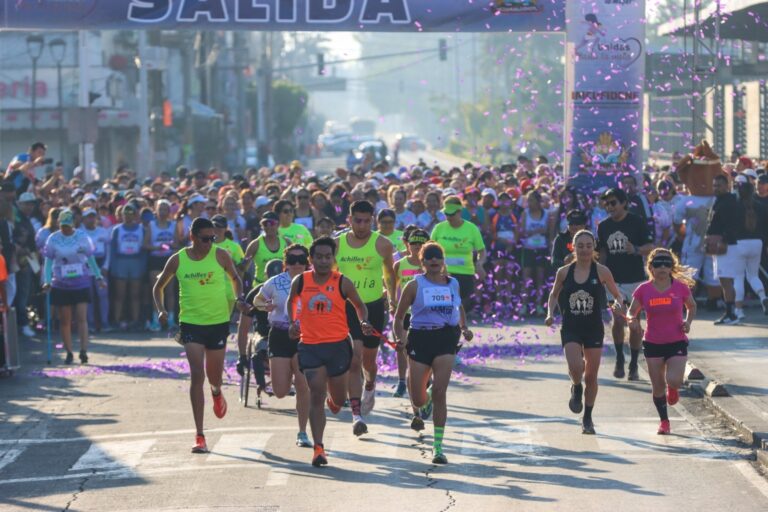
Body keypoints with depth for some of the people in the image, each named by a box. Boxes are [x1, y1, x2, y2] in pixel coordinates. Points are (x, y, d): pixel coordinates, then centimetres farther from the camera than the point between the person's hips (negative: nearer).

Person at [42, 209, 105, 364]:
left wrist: (98, 275, 7)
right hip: (61, 285, 1)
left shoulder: (82, 237, 0)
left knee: (82, 318, -9)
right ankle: (69, 352, 13)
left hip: (81, 283, -1)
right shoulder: (53, 239, -1)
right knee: (64, 320, 5)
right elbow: (48, 261, -2)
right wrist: (47, 280, -13)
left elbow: (90, 258, 9)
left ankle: (84, 351, -12)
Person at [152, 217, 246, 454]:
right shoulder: (178, 260, -3)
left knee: (214, 376, 12)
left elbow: (235, 278, 13)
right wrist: (161, 310, -6)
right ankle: (199, 436, -11)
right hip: (191, 322, -1)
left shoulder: (220, 255, -3)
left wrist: (240, 298, -7)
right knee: (197, 375, -13)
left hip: (218, 322, 1)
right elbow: (159, 286, 10)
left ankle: (216, 392, 54)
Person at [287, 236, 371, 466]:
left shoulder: (342, 283, -3)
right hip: (310, 346, -1)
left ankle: (334, 401, 53)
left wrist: (364, 322, -8)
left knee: (338, 398, 13)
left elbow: (359, 305, 11)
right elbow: (291, 301, 19)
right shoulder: (300, 282, 0)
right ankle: (318, 448, -10)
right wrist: (293, 323, 3)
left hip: (338, 344, 1)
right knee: (316, 396, -11)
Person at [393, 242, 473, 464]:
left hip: (446, 339, 1)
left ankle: (438, 445, -6)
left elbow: (459, 307, 24)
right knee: (418, 400, 2)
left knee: (439, 392, -13)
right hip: (420, 339, -1)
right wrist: (400, 338, -12)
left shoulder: (453, 283, 7)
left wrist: (464, 328, 7)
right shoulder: (415, 285, -1)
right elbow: (399, 316, 4)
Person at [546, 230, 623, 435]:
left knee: (591, 376, 5)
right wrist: (550, 313, -1)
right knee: (575, 367, -22)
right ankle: (576, 389, 15)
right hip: (570, 328, 0)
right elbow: (554, 295, 15)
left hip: (594, 329, 0)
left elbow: (617, 294, 4)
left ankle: (588, 418, 23)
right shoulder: (564, 272, 0)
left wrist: (618, 304, -18)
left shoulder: (601, 272, -4)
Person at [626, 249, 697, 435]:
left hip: (677, 343, -1)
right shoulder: (643, 290, -5)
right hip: (653, 344, 1)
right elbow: (632, 312, 5)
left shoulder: (681, 288, -6)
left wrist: (688, 322, -6)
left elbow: (692, 306, 12)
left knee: (674, 380, -19)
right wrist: (632, 320, -18)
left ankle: (672, 389, 20)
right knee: (657, 387, 6)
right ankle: (664, 421, 25)